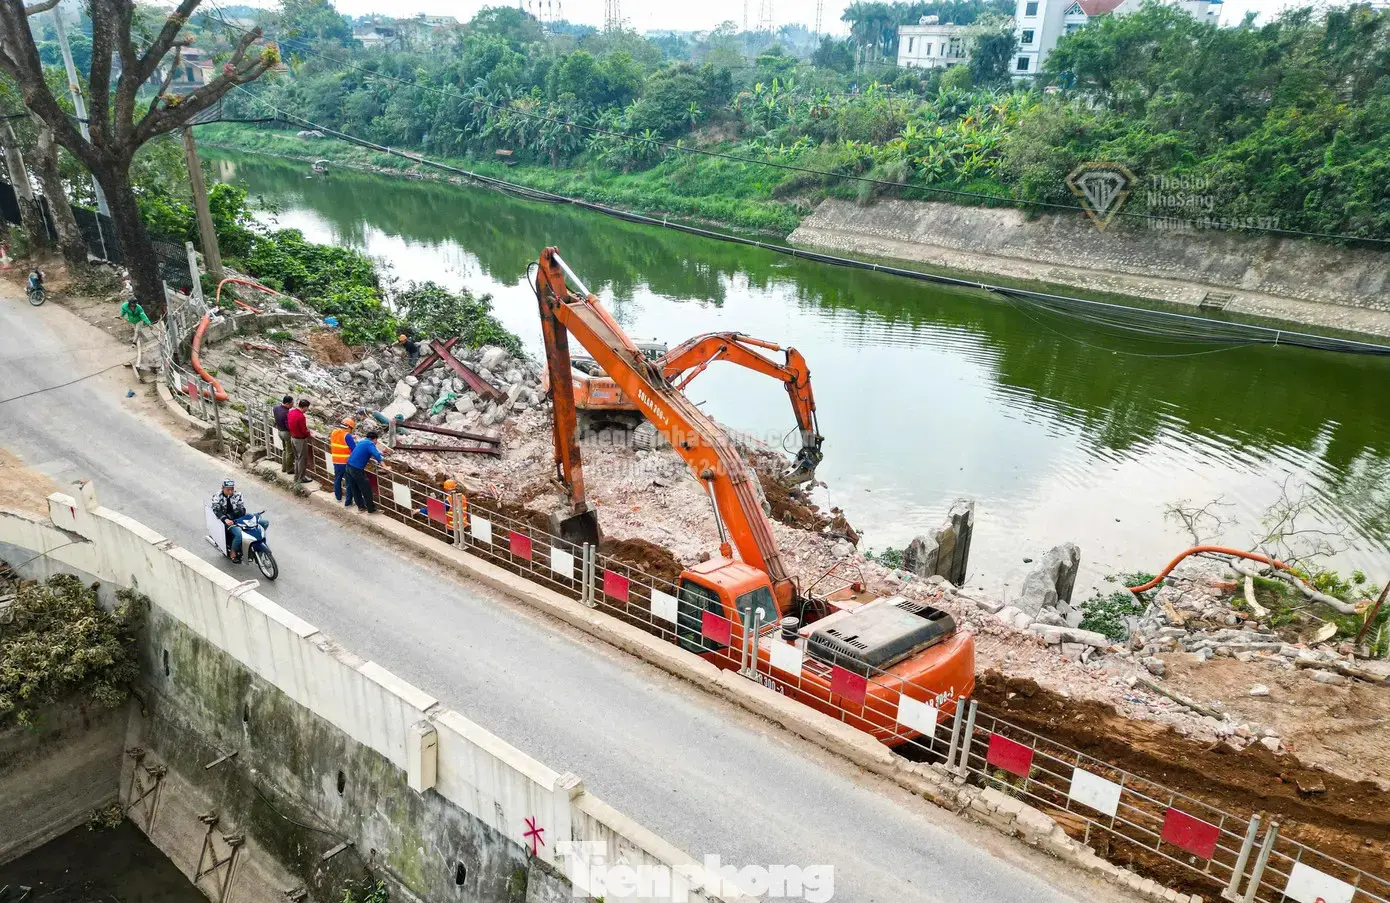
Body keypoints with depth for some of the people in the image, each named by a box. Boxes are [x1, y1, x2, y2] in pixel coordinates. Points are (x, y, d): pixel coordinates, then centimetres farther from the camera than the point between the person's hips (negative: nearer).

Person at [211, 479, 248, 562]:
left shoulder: (237, 495, 7)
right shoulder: (217, 497, -3)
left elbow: (242, 509, 3)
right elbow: (217, 511, -17)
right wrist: (225, 519, -35)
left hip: (238, 518, 4)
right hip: (226, 521, -4)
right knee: (239, 534, -30)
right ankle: (233, 552, -10)